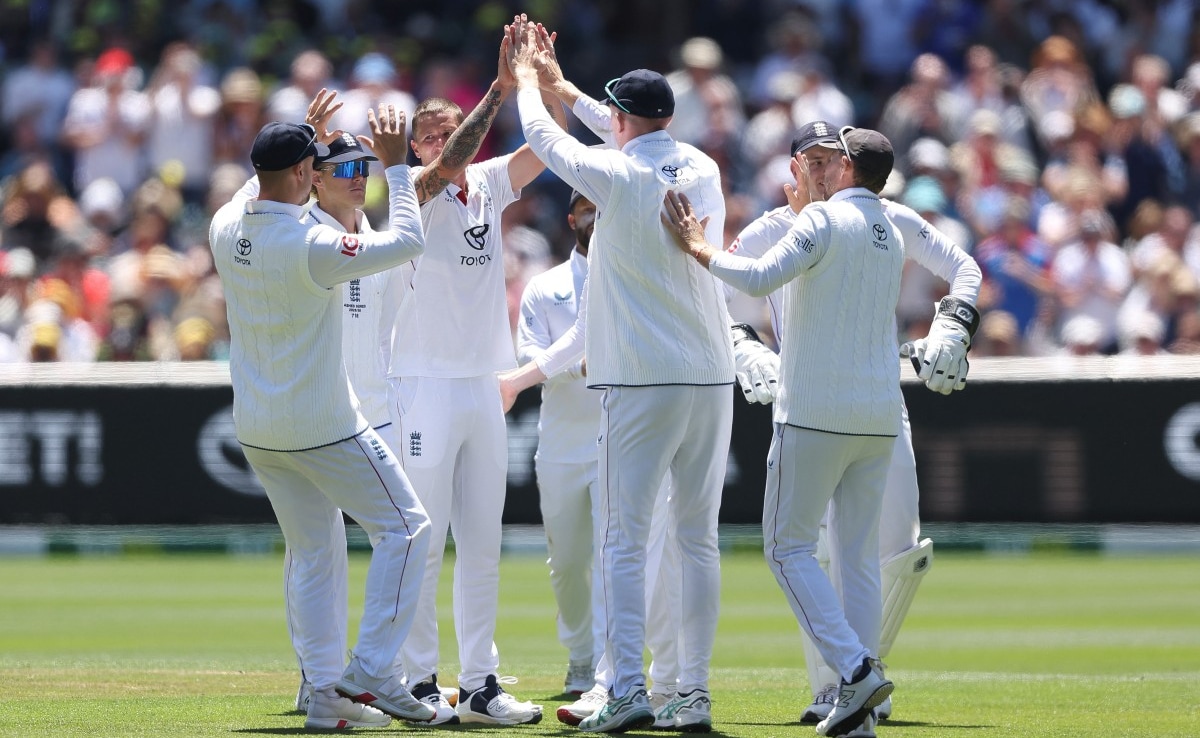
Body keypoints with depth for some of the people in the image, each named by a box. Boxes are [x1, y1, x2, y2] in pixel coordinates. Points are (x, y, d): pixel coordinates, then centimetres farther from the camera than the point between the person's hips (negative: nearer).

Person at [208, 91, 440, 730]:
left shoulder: (225, 229, -1)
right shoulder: (309, 246, -23)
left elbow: (259, 190, 24)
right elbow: (405, 243, -19)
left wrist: (303, 136, 28)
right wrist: (395, 166, -10)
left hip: (256, 430, 7)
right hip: (321, 426, -7)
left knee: (310, 551, 14)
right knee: (404, 526, 2)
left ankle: (323, 692, 9)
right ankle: (369, 672, -6)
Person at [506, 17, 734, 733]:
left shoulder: (613, 175, -8)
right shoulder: (703, 170, 7)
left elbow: (544, 138, 8)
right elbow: (644, 143, 27)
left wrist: (527, 79, 30)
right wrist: (562, 85, 37)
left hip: (642, 385, -5)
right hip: (712, 379, 5)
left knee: (626, 539, -3)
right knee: (699, 537, 8)